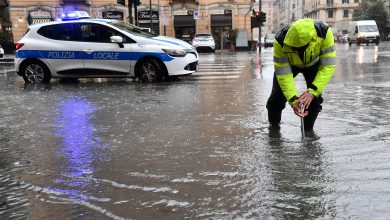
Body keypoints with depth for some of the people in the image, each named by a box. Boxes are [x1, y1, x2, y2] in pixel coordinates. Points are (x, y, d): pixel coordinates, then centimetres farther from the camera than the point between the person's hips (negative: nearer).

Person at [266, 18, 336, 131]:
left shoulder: (324, 32, -39)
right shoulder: (280, 41, -40)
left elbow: (328, 66, -35)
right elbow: (283, 74, -34)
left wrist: (312, 91, -45)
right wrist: (293, 100, -41)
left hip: (313, 63, 1)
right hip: (288, 63, 0)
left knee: (315, 95, -13)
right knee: (278, 96, -5)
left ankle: (308, 130, 9)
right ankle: (273, 126, 23)